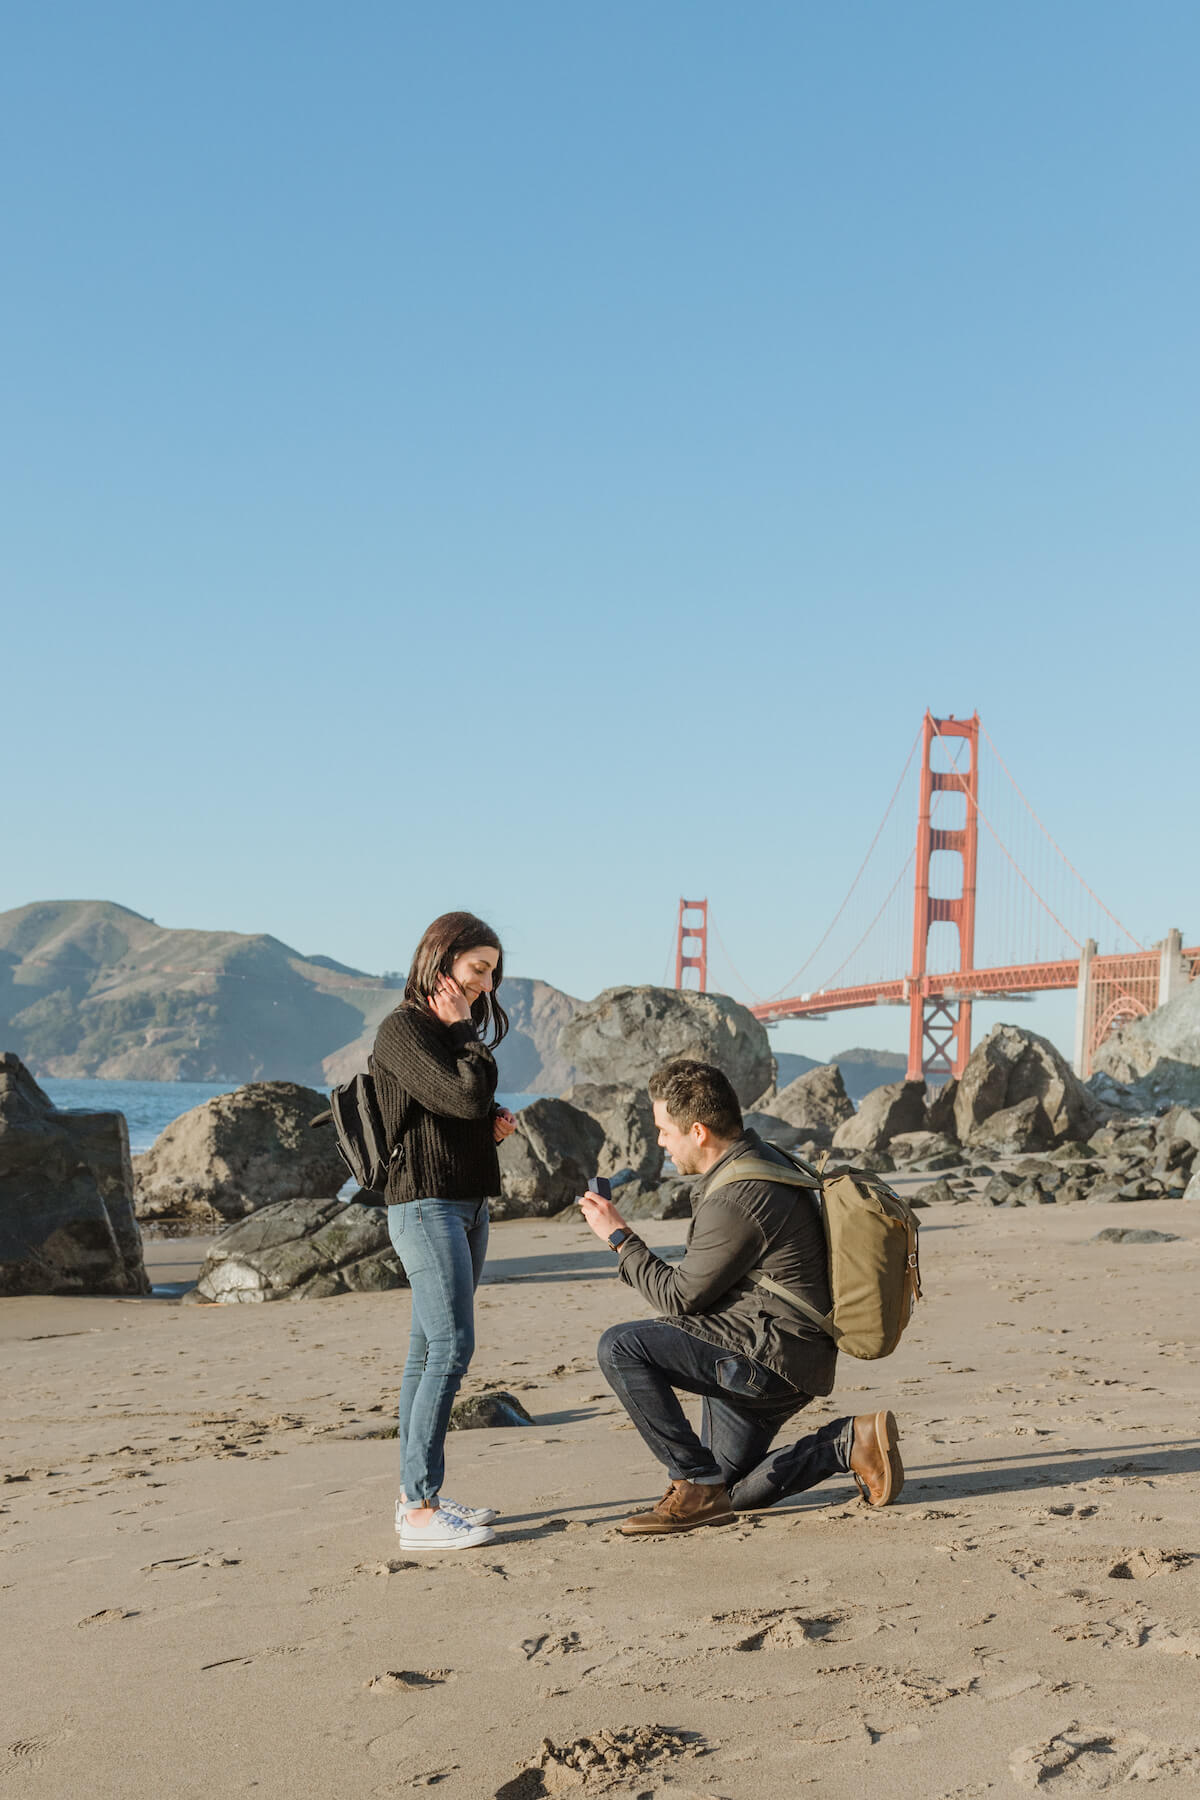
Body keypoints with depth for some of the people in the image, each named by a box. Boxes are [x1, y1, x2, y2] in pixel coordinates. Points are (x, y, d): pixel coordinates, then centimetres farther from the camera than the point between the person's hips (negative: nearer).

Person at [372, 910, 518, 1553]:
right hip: (425, 1203, -9)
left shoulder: (451, 1033, 18)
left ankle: (415, 1494, 14)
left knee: (429, 1352, 10)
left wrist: (494, 1124, 7)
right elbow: (465, 1096, -20)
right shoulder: (401, 1030, -10)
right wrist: (467, 1032, -7)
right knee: (451, 1347, -15)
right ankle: (421, 1508, -14)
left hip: (467, 1204, 9)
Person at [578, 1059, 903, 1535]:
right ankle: (848, 1443, 12)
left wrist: (618, 1237, -5)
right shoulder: (762, 1158, 9)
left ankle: (697, 1486, -12)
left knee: (619, 1348, -19)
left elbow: (678, 1297, -15)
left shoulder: (735, 1200, -24)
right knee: (733, 1494, 19)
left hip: (770, 1357, -11)